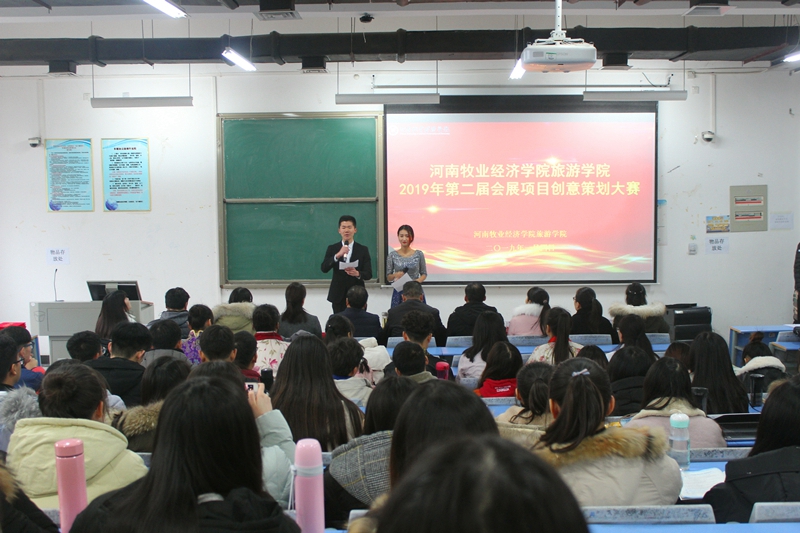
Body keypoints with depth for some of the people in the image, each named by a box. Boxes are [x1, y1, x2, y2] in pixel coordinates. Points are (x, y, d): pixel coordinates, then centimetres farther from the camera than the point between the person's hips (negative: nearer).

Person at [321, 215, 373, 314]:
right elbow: (324, 268, -6)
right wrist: (337, 255, -20)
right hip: (338, 296, 1)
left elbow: (369, 274, 0)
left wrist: (357, 273, -22)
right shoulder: (332, 249, 7)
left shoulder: (363, 250, 5)